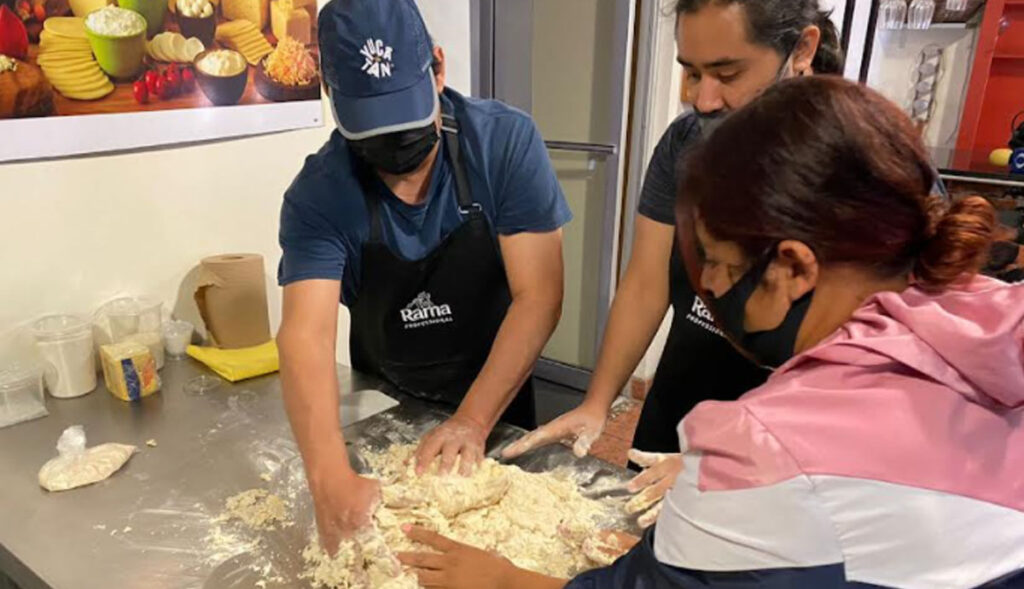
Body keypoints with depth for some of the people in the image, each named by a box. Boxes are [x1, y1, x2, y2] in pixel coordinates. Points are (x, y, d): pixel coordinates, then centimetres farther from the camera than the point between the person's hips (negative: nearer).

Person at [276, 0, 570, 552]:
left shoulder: (507, 141, -22)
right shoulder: (317, 196, -20)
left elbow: (538, 297, -24)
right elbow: (306, 334, -31)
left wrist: (472, 421, -32)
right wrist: (331, 479, -45)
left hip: (496, 402, 0)